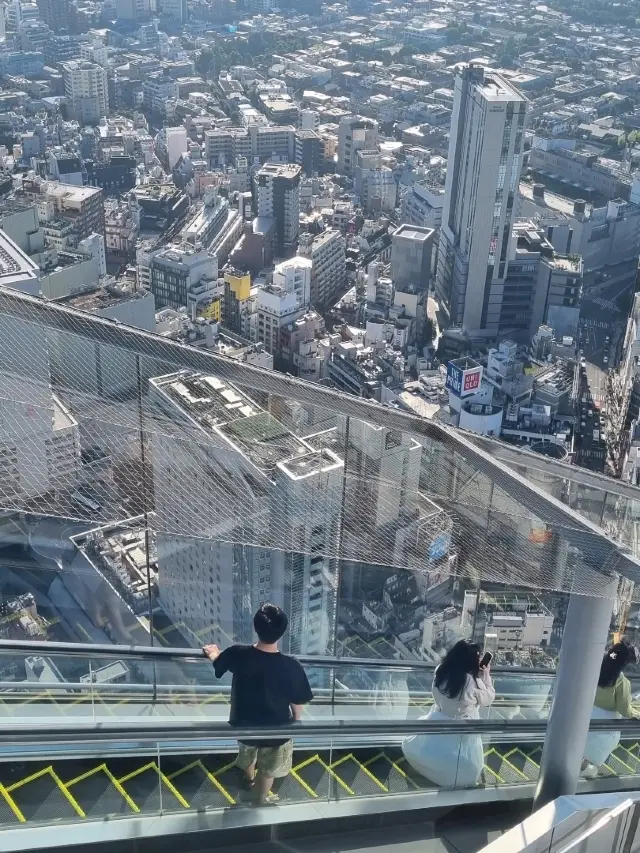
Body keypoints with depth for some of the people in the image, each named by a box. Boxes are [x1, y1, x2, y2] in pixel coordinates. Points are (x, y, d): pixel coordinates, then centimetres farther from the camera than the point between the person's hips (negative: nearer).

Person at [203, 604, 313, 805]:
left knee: (247, 755, 37)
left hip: (244, 724, 3)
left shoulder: (238, 654, -26)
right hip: (275, 730, -3)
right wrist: (295, 722, 6)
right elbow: (298, 703, -17)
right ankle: (262, 799, 53)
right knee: (267, 770, 28)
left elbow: (218, 664, -2)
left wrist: (213, 653, 23)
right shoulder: (290, 667, -32)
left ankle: (250, 779, 65)